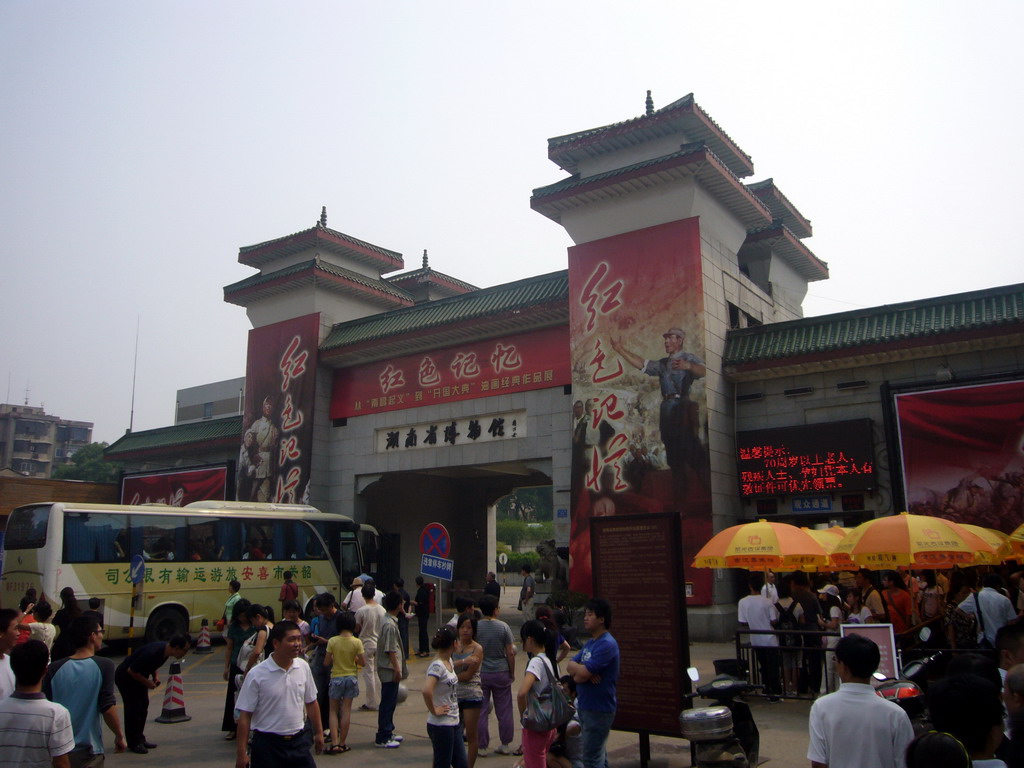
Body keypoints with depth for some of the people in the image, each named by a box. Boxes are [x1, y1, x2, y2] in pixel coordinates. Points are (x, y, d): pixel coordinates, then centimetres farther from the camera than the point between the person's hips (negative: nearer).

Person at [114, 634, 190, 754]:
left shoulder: (165, 650, -10)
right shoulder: (152, 652, -37)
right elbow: (131, 671, -29)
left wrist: (156, 675, -5)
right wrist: (147, 682, -20)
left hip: (138, 677, 9)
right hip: (125, 677, -9)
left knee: (143, 706, 11)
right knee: (133, 709, -6)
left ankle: (140, 738, 22)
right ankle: (134, 743, 5)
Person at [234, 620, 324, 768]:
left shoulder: (303, 667, 0)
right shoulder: (257, 675, -13)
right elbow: (245, 716, -9)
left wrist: (319, 732, 16)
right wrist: (241, 753, -9)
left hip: (299, 741, 4)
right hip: (268, 743, -4)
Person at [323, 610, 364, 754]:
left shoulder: (332, 641, -10)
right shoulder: (357, 642, -10)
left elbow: (326, 663, -7)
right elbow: (363, 662, -8)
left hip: (336, 678, -1)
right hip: (351, 678, 1)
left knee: (333, 711, 10)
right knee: (346, 710, 8)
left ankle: (335, 743, 0)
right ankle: (342, 743, 13)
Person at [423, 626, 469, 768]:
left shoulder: (449, 661, 6)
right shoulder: (437, 666, -21)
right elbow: (426, 690, -36)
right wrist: (434, 711, -24)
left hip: (453, 723, 9)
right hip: (440, 725, -9)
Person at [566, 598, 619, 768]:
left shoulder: (607, 644, -20)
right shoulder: (590, 642, 12)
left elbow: (582, 674, -25)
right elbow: (570, 666, 6)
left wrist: (576, 669, -4)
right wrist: (582, 670, -14)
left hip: (599, 709, -9)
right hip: (585, 706, 9)